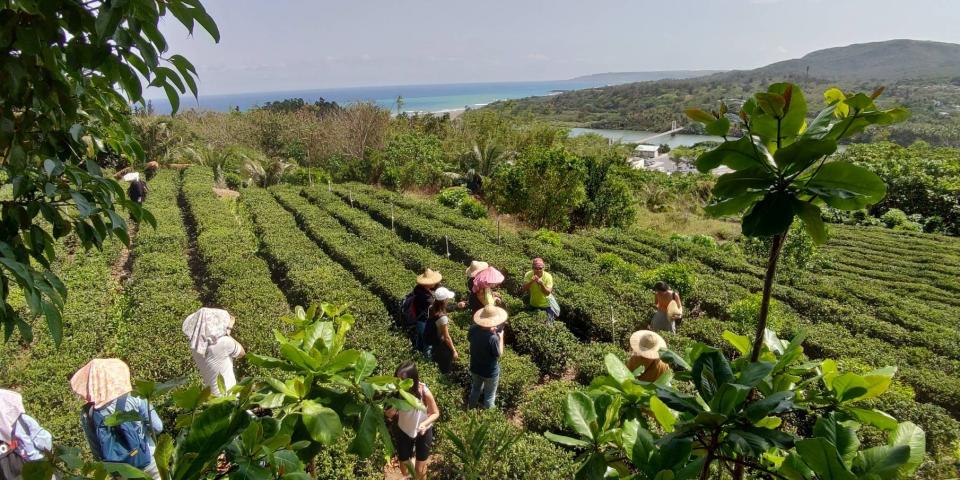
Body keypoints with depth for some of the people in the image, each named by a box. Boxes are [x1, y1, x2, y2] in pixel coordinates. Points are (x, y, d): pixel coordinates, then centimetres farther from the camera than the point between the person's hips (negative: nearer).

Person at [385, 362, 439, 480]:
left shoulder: (424, 392, -31)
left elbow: (435, 413, -15)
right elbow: (389, 414, -15)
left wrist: (425, 423, -34)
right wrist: (392, 410, -38)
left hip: (423, 433, -2)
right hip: (404, 432, 2)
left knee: (419, 470, 11)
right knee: (403, 467, 20)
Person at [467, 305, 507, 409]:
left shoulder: (473, 329, -18)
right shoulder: (493, 337, -36)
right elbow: (499, 354, -20)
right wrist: (501, 337, -10)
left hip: (475, 368, 6)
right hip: (490, 372, -6)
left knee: (475, 389, 31)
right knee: (489, 395, 19)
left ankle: (471, 409, 51)